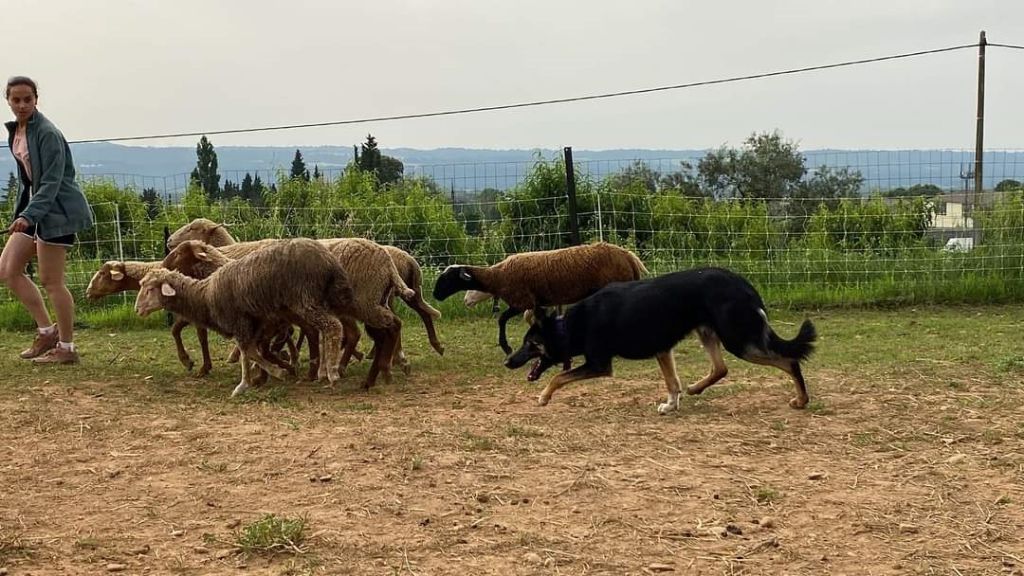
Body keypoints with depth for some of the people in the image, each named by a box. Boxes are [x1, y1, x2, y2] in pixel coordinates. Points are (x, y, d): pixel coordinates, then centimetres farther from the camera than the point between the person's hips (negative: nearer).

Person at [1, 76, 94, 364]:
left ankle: (67, 348, 8)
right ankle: (47, 330, 16)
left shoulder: (47, 133, -17)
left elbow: (51, 182, -23)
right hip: (34, 208, 9)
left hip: (57, 210, -9)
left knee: (50, 281, -4)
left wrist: (27, 216, -33)